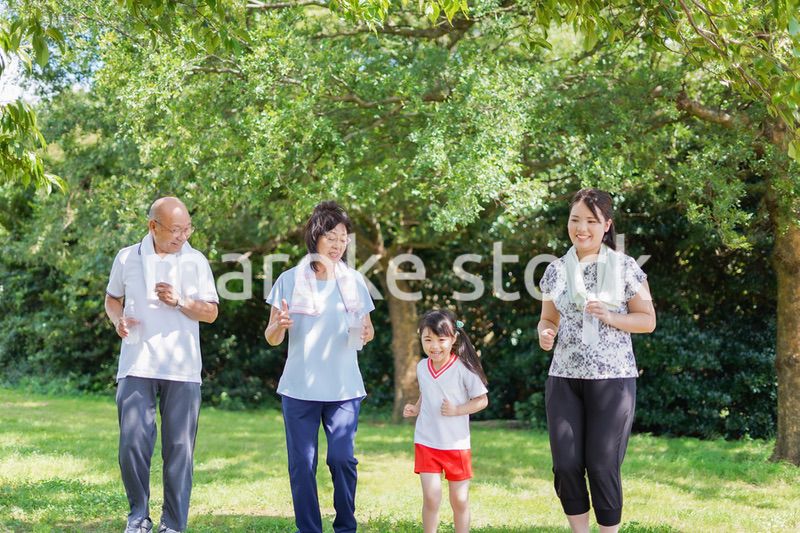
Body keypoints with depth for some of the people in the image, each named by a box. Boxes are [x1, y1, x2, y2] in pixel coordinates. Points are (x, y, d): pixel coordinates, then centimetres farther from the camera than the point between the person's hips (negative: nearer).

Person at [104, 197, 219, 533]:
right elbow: (112, 297, 20)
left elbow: (211, 312, 4)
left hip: (182, 368, 0)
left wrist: (179, 302, -13)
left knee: (179, 448, 2)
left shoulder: (195, 261, 4)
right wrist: (118, 320, -1)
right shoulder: (127, 258, 6)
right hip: (137, 364, 0)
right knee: (133, 442, -4)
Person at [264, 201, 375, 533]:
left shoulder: (354, 281, 8)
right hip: (299, 388, -1)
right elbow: (271, 338, 4)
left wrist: (365, 333, -9)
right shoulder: (290, 280, 2)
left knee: (342, 458, -6)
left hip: (344, 388, 1)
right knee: (302, 463, 1)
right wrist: (280, 325, -19)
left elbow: (368, 330, 15)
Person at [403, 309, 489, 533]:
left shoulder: (464, 368, -13)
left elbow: (482, 400, -7)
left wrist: (456, 410, -20)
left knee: (460, 500, 8)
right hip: (426, 442, 2)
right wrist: (415, 409, 2)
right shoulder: (421, 367, 2)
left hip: (456, 444, -2)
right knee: (431, 498, -6)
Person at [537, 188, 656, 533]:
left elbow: (648, 320, 1)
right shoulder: (556, 270, 7)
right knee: (565, 464, 1)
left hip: (612, 379, -3)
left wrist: (609, 317, -16)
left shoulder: (625, 267, -2)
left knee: (602, 465, -1)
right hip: (563, 378, 3)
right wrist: (545, 333, -8)